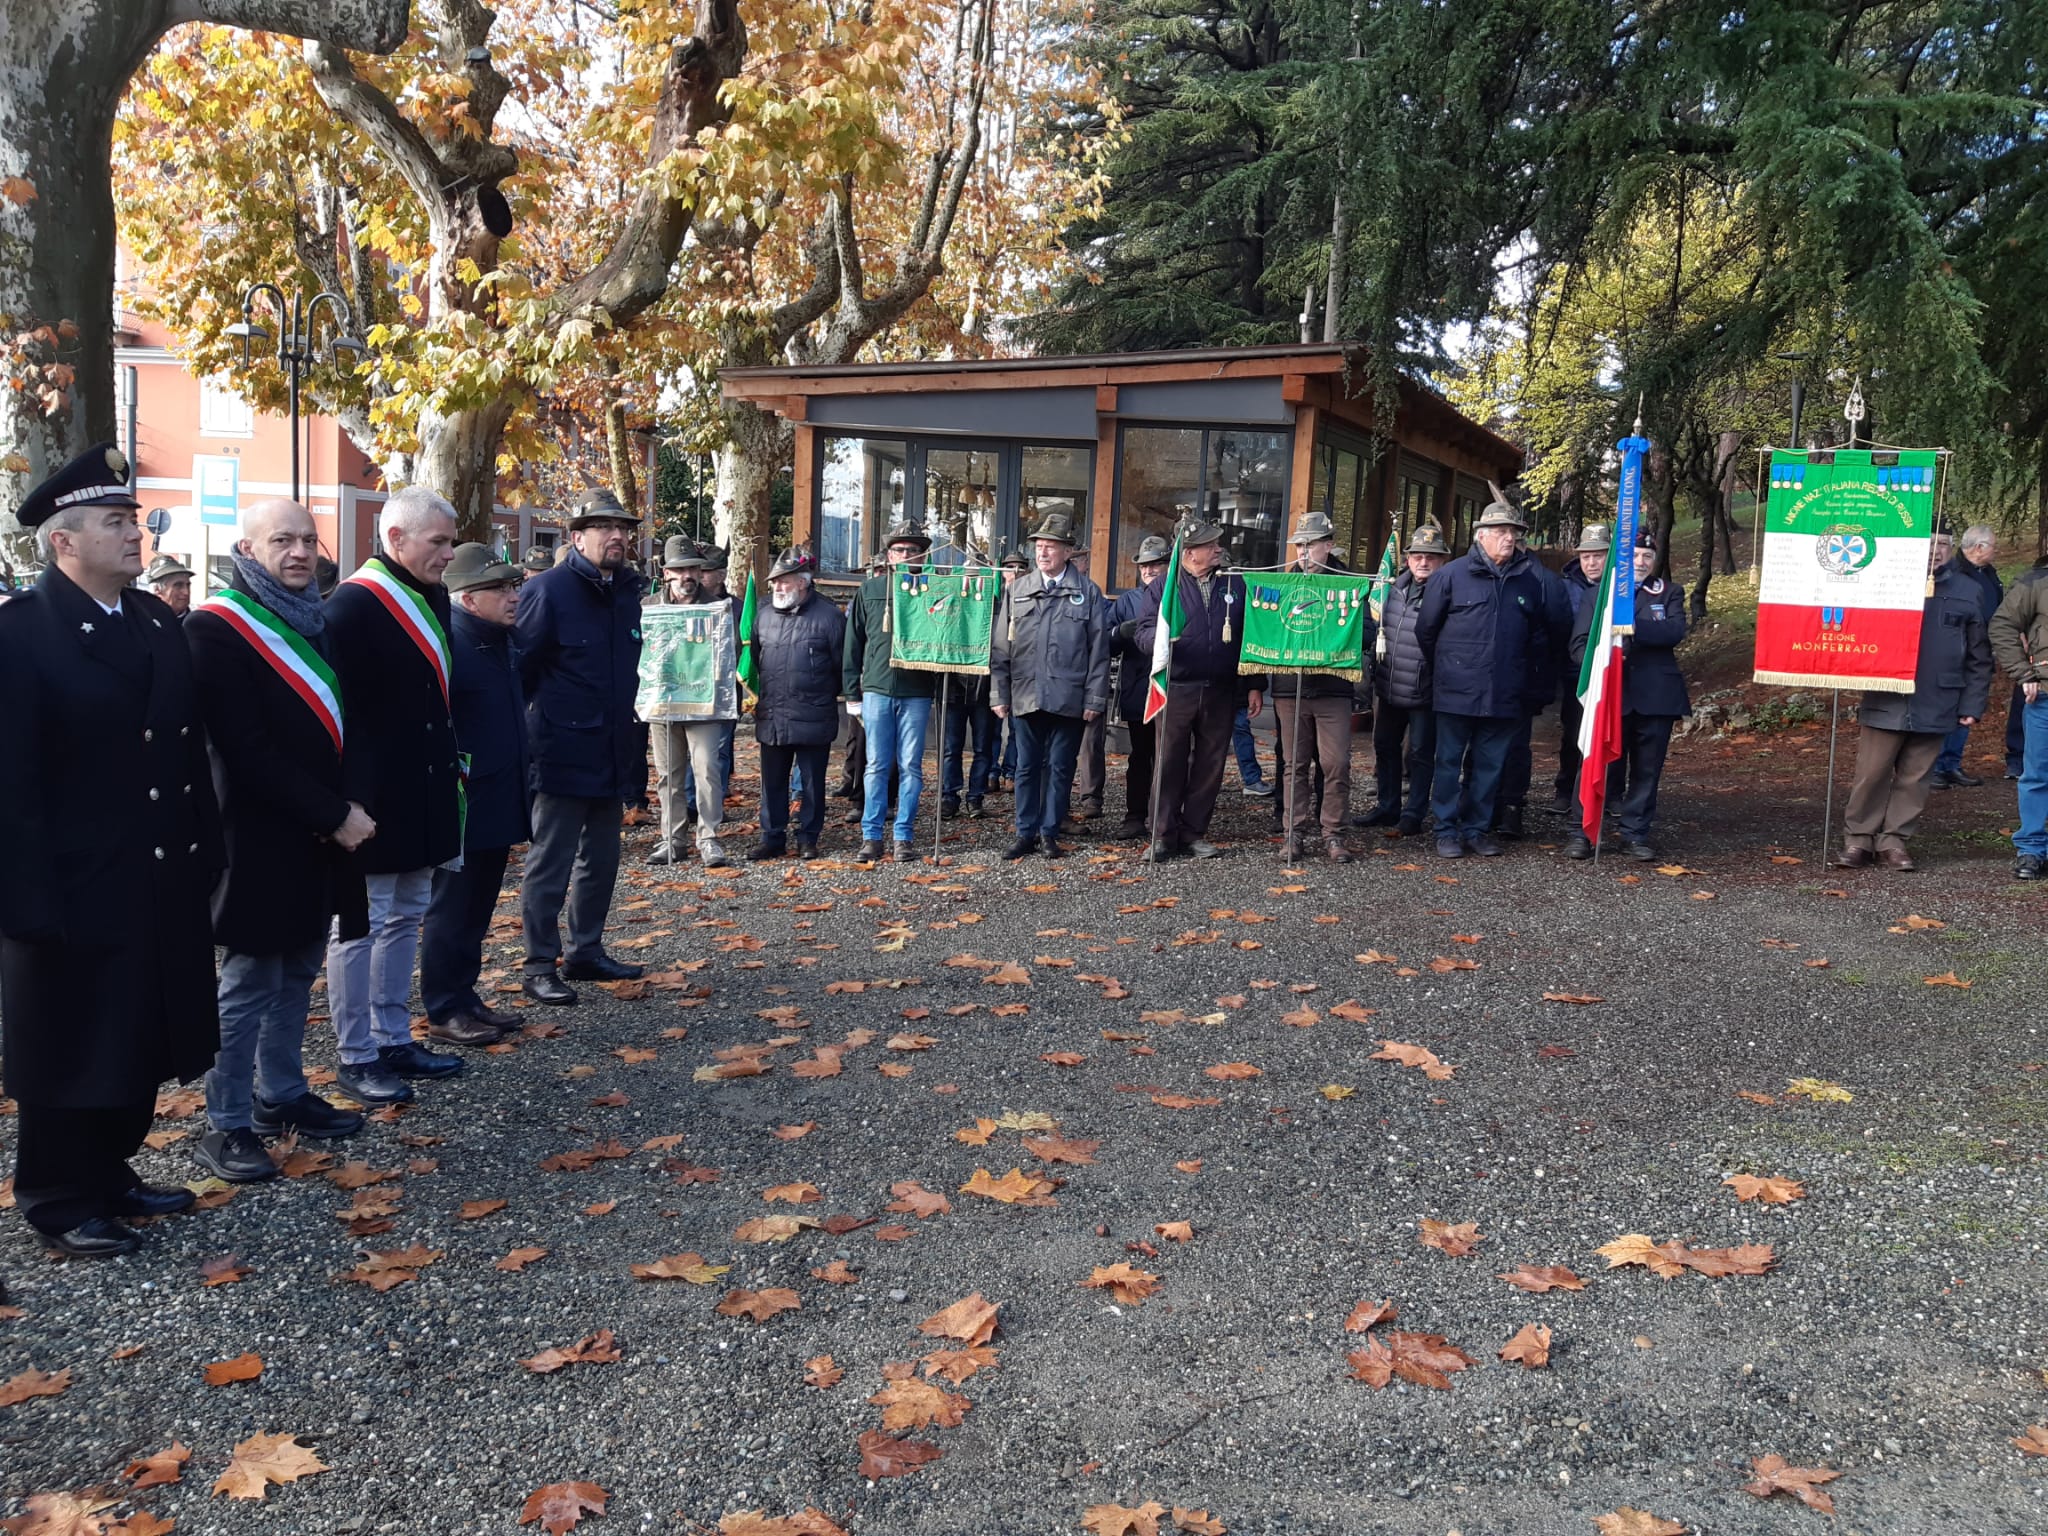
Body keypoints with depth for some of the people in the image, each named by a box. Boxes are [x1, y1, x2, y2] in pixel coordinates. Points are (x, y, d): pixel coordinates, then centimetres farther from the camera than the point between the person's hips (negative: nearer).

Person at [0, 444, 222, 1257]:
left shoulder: (158, 622, 9)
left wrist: (205, 852, 8)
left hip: (163, 884, 7)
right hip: (73, 892, -7)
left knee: (140, 1042, 17)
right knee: (71, 1051, 8)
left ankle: (109, 1174, 34)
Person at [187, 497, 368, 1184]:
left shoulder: (314, 618, 11)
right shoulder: (218, 627, -13)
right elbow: (246, 749, -18)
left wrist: (348, 808, 3)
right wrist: (333, 815, -17)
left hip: (319, 836, 7)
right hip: (262, 839, -7)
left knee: (298, 971, 16)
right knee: (250, 982, 1)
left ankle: (281, 1094, 29)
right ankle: (225, 1126, 12)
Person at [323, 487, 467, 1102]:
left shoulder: (432, 597, 11)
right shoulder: (352, 605, -15)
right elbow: (339, 706, -18)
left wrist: (451, 765, 16)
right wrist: (347, 803, -19)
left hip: (422, 795, 9)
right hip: (372, 799, -9)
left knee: (405, 917, 16)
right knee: (360, 925, 1)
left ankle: (393, 1039, 27)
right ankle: (356, 1058, 11)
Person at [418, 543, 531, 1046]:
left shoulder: (504, 641, 12)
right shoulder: (449, 643, -17)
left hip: (499, 802, 9)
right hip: (464, 804, -9)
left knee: (477, 908, 16)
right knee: (452, 907, 2)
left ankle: (466, 996, 27)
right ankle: (444, 1010, 11)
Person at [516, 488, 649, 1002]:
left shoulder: (627, 591, 11)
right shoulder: (547, 590, -12)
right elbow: (521, 670, -11)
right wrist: (523, 739, -11)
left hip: (611, 755, 8)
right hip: (564, 755, -8)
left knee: (602, 859, 16)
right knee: (550, 864, 0)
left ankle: (586, 950, 29)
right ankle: (540, 967, 8)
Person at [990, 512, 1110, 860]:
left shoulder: (1088, 592, 2)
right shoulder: (1016, 590, 8)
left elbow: (1098, 649, 1)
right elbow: (1001, 646, 7)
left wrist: (1095, 699, -4)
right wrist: (999, 694, 2)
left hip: (1068, 698, -2)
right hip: (1026, 696, 2)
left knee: (1060, 767, 5)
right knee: (1027, 766, 7)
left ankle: (1049, 834, 15)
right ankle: (1026, 832, 16)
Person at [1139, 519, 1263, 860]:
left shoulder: (1234, 584, 10)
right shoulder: (1164, 586, 2)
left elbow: (1249, 636, 11)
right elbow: (1142, 633, -3)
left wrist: (1254, 686, 8)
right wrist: (1158, 635, -27)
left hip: (1221, 692, 3)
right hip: (1175, 689, -3)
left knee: (1210, 765, 7)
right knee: (1170, 764, 1)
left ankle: (1194, 832, 18)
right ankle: (1164, 835, 10)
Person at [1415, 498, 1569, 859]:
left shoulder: (1532, 580, 4)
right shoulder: (1452, 575, -2)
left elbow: (1554, 628, 15)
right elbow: (1426, 628, 5)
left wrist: (1523, 663, 14)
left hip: (1505, 693, 3)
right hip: (1457, 692, -2)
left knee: (1490, 765, 9)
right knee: (1450, 762, 3)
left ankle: (1478, 829, 20)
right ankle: (1447, 832, 10)